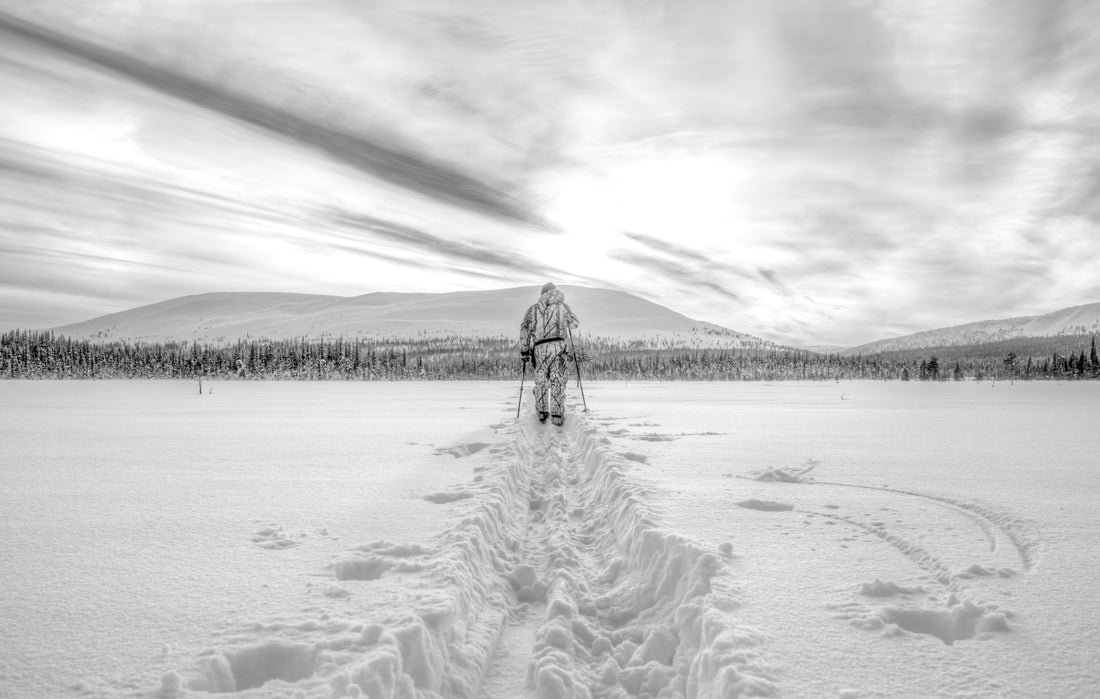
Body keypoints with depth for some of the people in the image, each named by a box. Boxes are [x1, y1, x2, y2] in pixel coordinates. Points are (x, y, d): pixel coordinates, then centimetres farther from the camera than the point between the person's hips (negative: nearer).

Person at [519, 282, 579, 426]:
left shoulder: (534, 308, 13)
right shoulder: (562, 306, 13)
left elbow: (524, 328, 2)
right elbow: (574, 323, 27)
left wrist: (524, 350, 4)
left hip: (539, 348, 1)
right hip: (558, 345, -1)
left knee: (540, 381, 15)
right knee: (558, 381, 1)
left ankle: (542, 412, 13)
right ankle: (557, 415, -4)